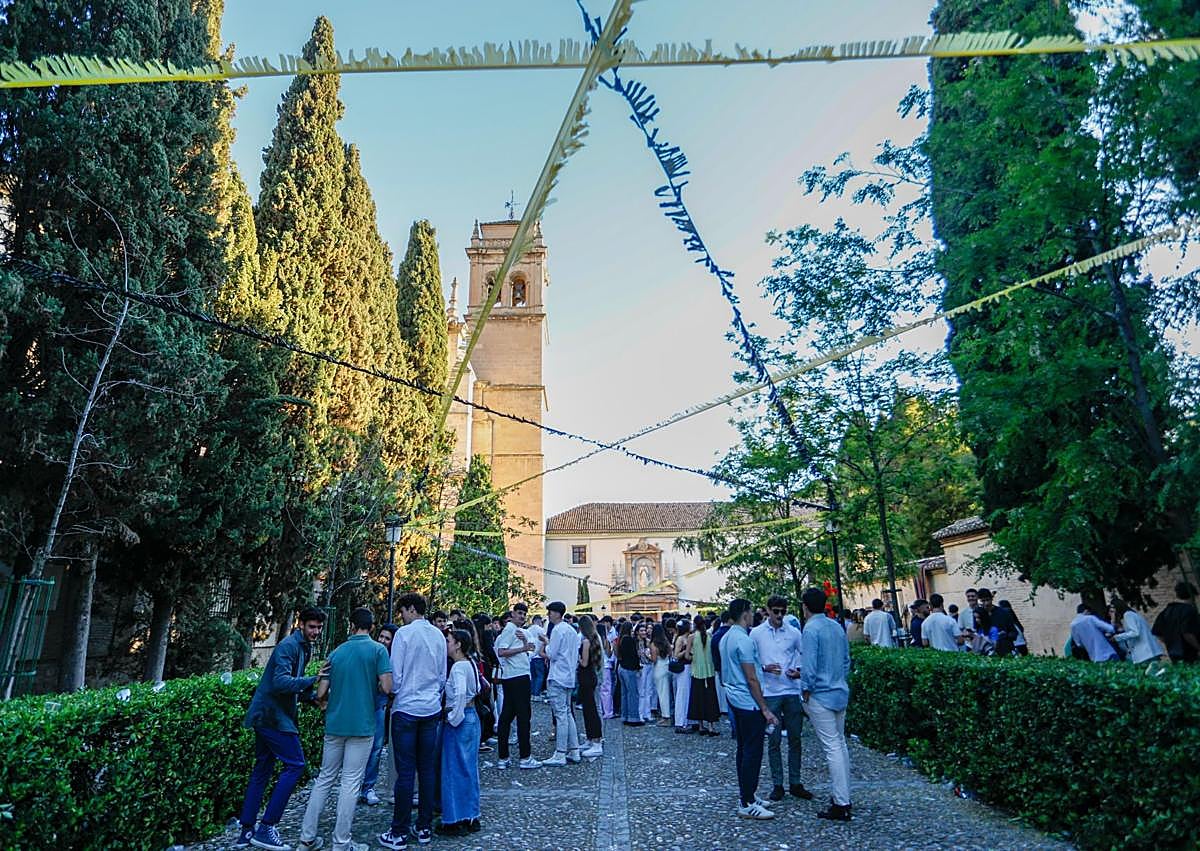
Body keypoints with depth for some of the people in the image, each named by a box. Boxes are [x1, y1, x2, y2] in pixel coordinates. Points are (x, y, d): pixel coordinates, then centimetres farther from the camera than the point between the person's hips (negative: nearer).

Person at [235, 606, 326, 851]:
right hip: (272, 715, -10)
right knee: (295, 765, -8)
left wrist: (312, 697, 6)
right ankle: (266, 828, -4)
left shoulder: (304, 648, 15)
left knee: (262, 769, 13)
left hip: (266, 715, 10)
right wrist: (313, 680, -29)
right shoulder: (289, 646, -15)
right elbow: (280, 682, -26)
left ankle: (246, 831, 20)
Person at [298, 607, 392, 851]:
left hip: (334, 724, 4)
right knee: (351, 783, 2)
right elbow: (386, 687, -14)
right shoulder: (378, 650, -7)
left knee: (324, 779, 15)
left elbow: (321, 693, 5)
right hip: (362, 725, -4)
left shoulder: (336, 652, 7)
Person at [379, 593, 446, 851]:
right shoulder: (438, 635, 4)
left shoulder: (404, 633, -12)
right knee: (427, 769, 11)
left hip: (407, 708, -5)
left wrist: (393, 692, 8)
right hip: (432, 709, 5)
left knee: (405, 772, 0)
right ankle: (425, 828, 19)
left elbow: (395, 677, -10)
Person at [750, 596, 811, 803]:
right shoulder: (756, 633, -1)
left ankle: (795, 783, 21)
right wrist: (764, 668, -16)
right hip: (769, 693, -1)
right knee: (774, 741, 5)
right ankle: (777, 784, 16)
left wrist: (799, 671, -10)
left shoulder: (793, 632, 3)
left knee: (795, 739, 9)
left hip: (792, 692, 2)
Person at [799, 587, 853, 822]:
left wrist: (806, 691, -7)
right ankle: (842, 795, 26)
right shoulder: (838, 627, 9)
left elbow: (809, 666, -18)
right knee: (840, 743, 16)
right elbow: (847, 660, 15)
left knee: (832, 747, -6)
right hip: (840, 693, 8)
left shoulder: (811, 629, -16)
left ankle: (841, 804, -3)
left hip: (820, 695, -8)